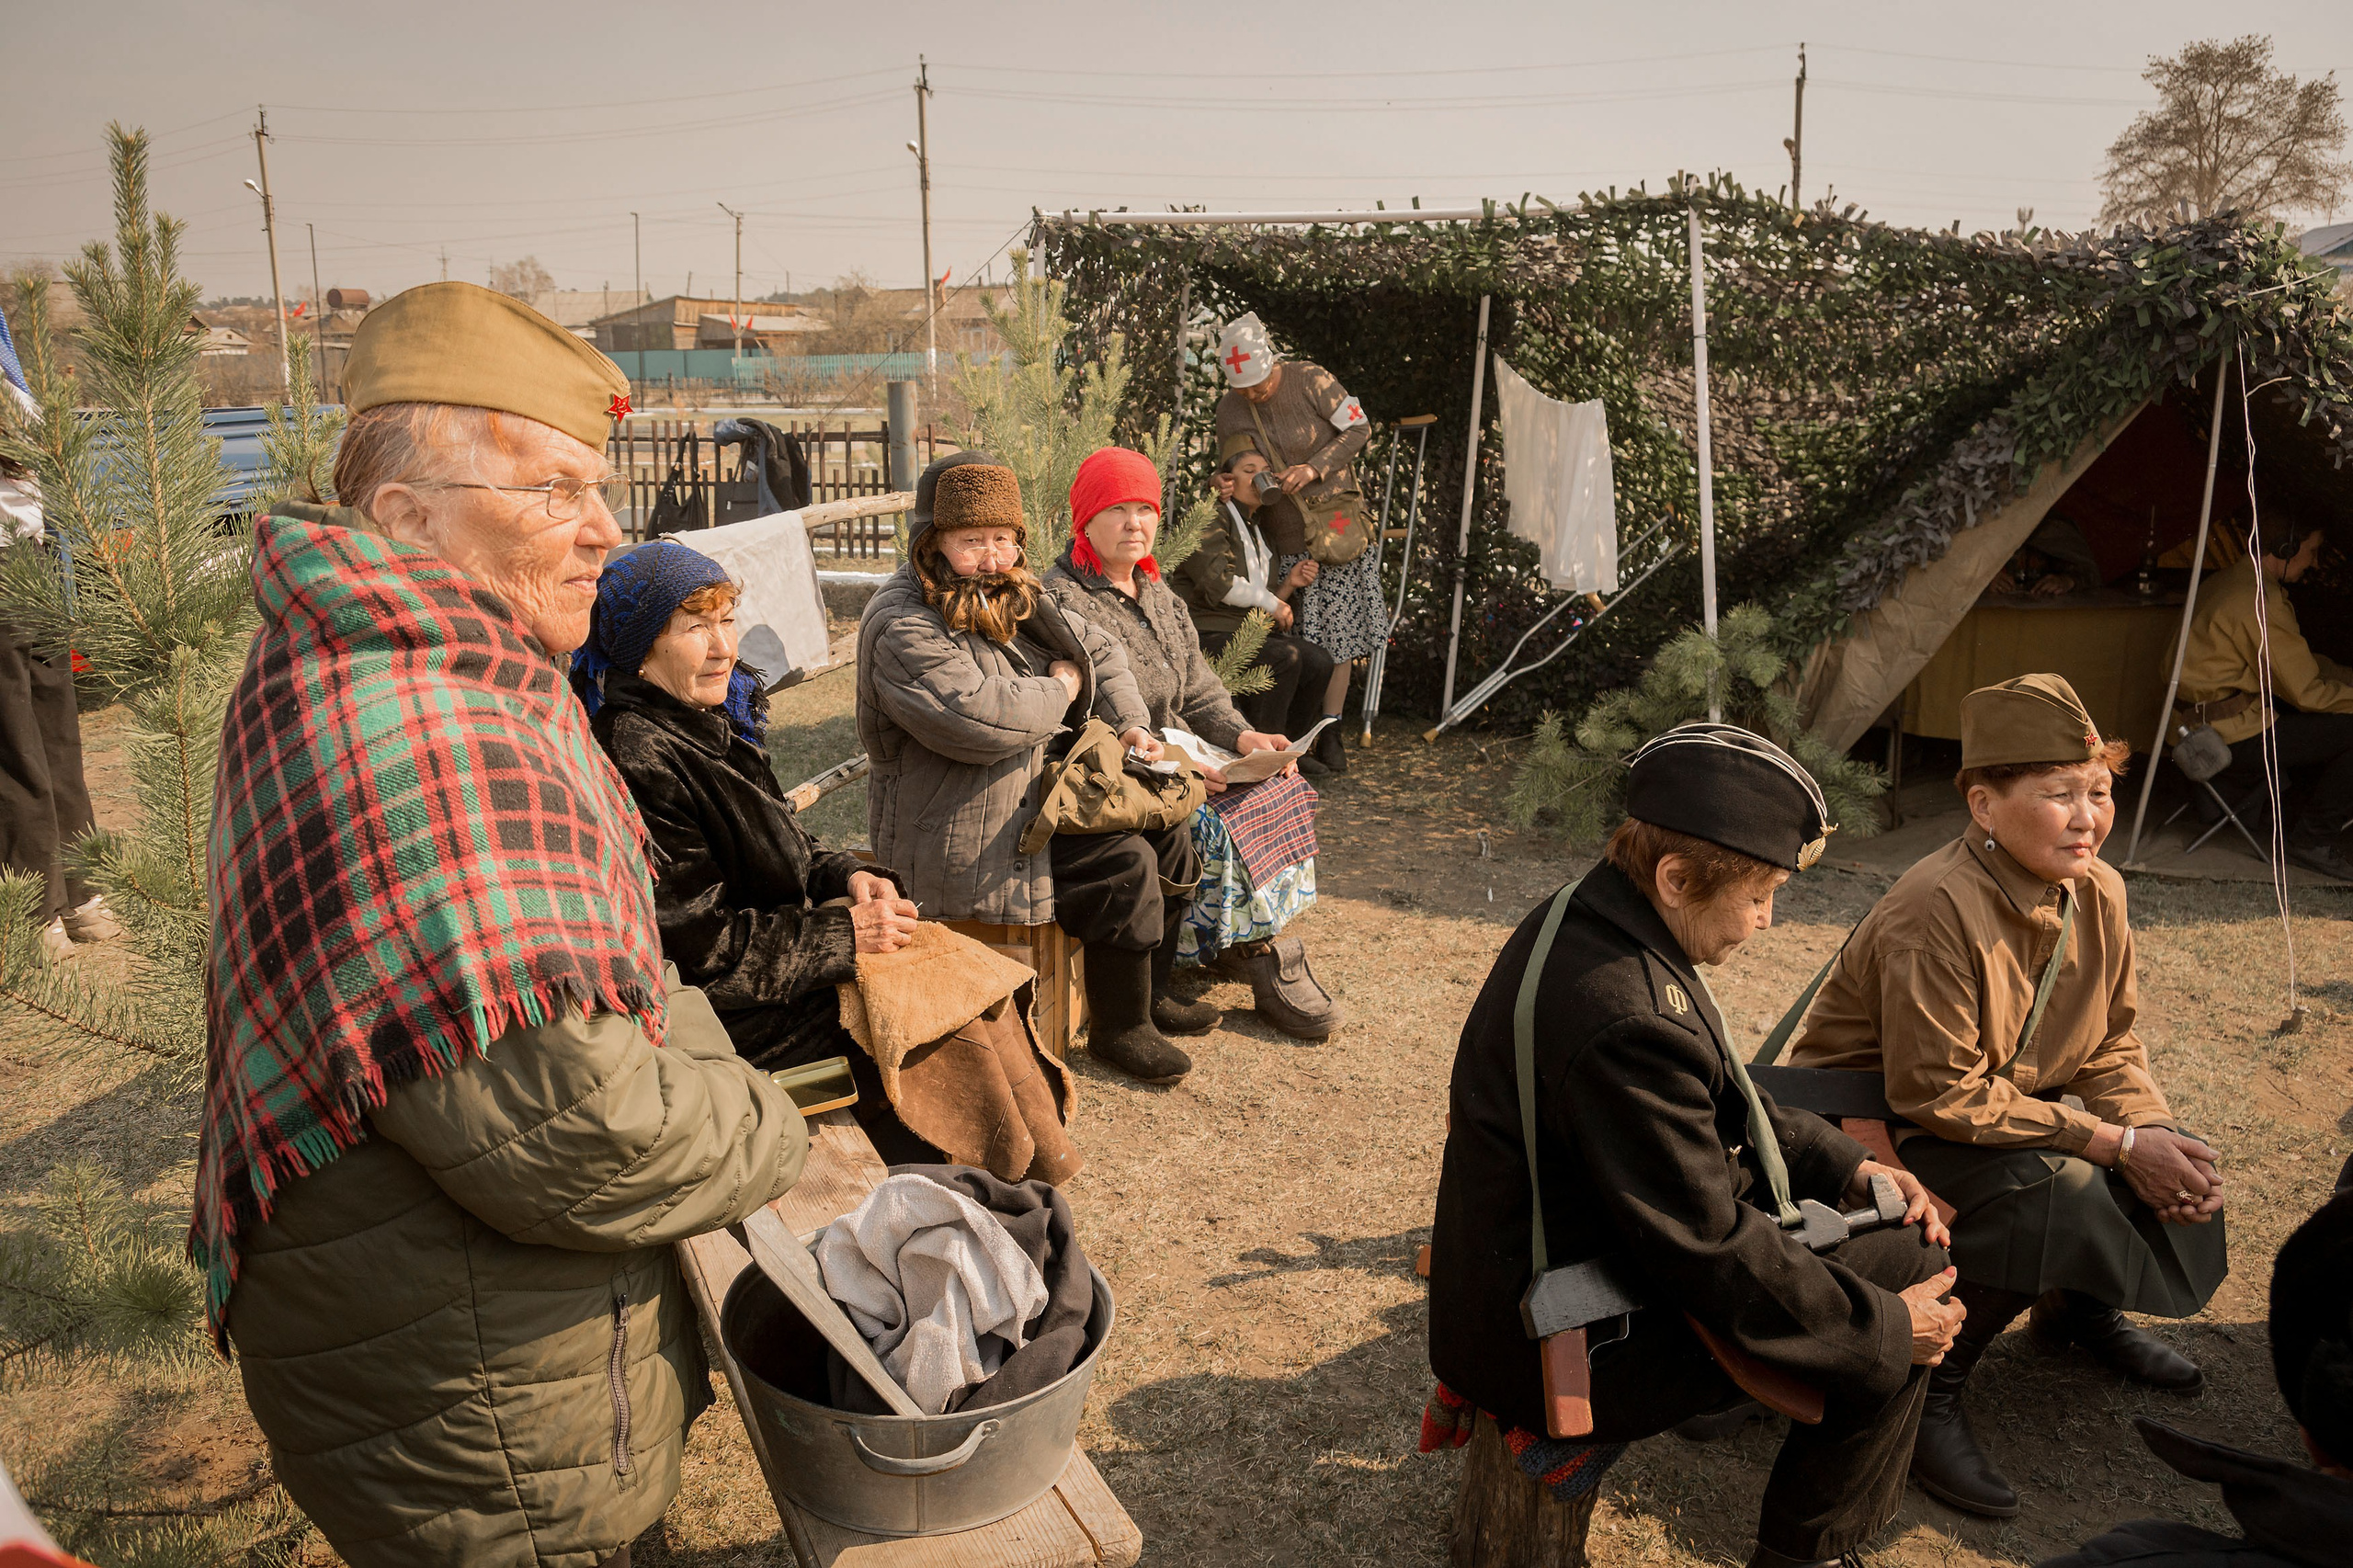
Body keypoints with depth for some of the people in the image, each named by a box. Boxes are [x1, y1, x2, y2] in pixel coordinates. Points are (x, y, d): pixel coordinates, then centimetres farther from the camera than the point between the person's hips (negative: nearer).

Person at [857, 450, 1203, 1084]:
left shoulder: (1012, 596, 8)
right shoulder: (903, 625, -21)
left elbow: (1096, 647, 20)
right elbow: (978, 719, -34)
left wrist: (1129, 722, 3)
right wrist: (1061, 687, -16)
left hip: (1035, 789, 10)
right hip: (961, 837, -10)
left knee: (1166, 829, 6)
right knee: (1122, 865, -18)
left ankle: (1151, 992, 23)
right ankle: (1118, 1029, 1)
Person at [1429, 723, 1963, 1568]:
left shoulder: (1581, 920, -2)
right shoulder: (1628, 1022, -33)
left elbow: (1716, 1102, 14)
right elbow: (1717, 1261, -25)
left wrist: (1841, 1163, 7)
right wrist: (1891, 1329, -11)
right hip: (1567, 1351, -10)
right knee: (1911, 1266, -2)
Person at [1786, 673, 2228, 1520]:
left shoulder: (2098, 892, -5)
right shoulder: (1937, 910, -30)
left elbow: (2113, 1045, 6)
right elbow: (1939, 1095, -28)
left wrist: (2154, 1136, -14)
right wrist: (2113, 1142, -25)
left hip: (2012, 1109, 9)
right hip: (1874, 1126, -8)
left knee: (2182, 1164, -3)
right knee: (2057, 1189, -30)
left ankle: (2082, 1308, 27)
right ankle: (1926, 1395, -12)